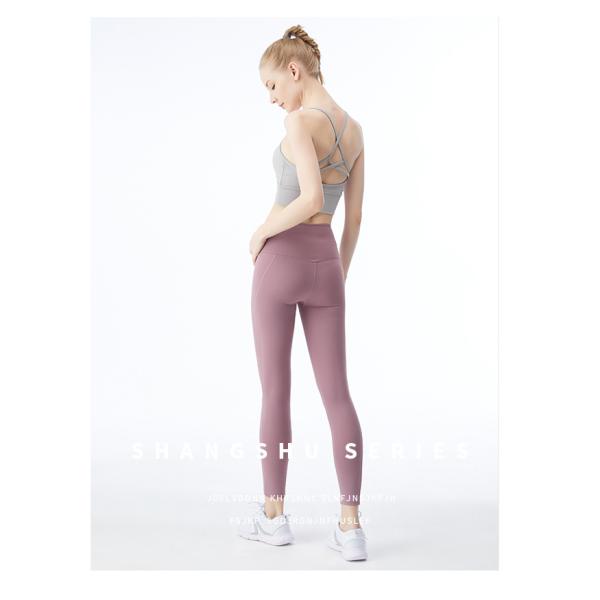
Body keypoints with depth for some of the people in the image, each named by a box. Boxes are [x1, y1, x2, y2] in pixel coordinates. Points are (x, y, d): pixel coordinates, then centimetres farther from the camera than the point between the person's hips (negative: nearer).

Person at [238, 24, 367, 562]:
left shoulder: (300, 122, -13)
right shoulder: (355, 129, 11)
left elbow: (311, 200, -26)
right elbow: (354, 216, 13)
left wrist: (263, 231, -8)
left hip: (280, 262, -5)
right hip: (325, 265, 6)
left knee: (275, 391, 6)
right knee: (336, 395, 3)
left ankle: (274, 516, 16)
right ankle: (351, 527, -2)